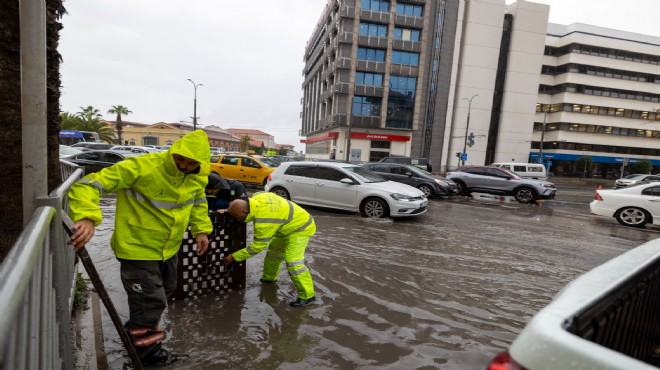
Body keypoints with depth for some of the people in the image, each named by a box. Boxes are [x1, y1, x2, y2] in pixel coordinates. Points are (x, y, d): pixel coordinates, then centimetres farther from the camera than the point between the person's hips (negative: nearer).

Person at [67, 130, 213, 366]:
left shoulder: (196, 177, -7)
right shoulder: (141, 168, -28)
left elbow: (198, 201, 13)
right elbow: (88, 185, -29)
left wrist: (201, 229, 4)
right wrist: (87, 218, -45)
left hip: (168, 248, 8)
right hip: (138, 248, -8)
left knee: (163, 291, 27)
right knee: (150, 301, 2)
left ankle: (138, 330, 57)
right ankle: (146, 351, 32)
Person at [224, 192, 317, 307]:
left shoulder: (263, 221, -36)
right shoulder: (256, 198, -12)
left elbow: (257, 246, -26)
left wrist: (234, 257, -17)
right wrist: (231, 210, 9)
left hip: (300, 227, -10)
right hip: (289, 224, 10)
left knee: (293, 261, -18)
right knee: (273, 251, 20)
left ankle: (307, 296, -9)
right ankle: (269, 278, 40)